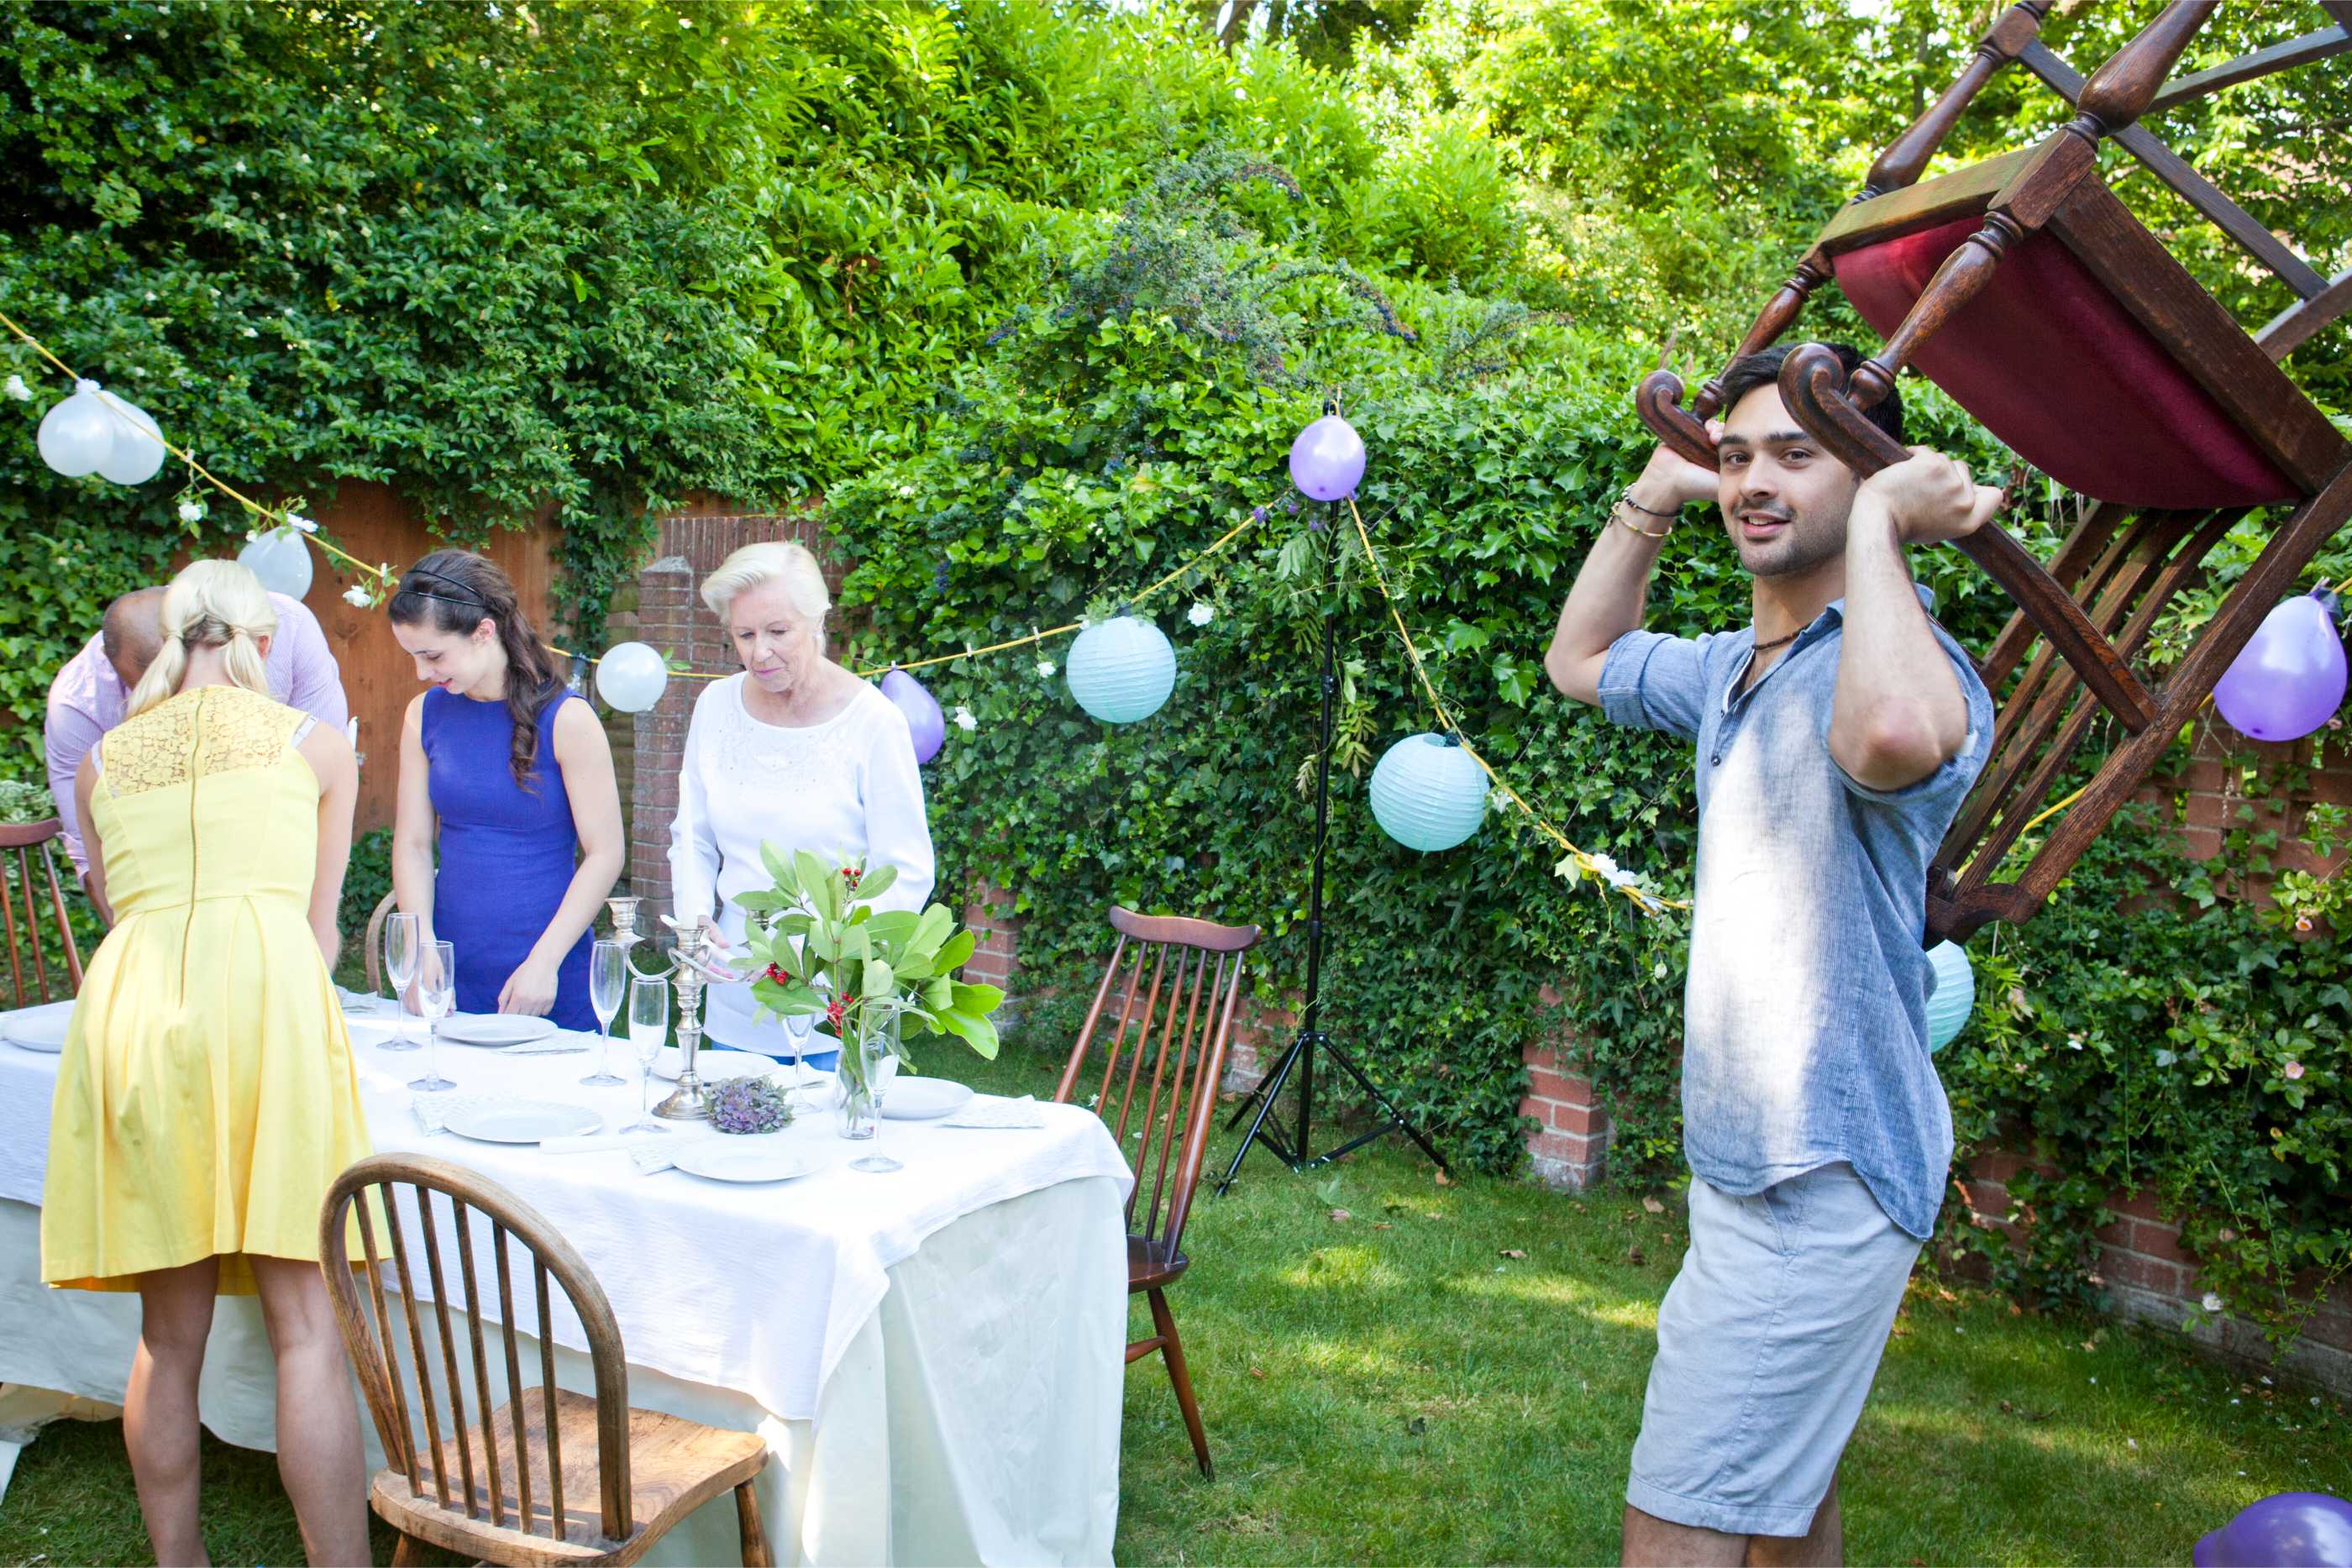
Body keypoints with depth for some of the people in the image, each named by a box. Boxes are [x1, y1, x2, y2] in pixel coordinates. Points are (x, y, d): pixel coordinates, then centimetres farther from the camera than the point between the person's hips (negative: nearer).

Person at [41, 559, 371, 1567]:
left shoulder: (101, 761, 22)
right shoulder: (314, 745, 16)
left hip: (128, 1003, 3)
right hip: (262, 994, -3)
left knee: (170, 1334, 11)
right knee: (305, 1322, -4)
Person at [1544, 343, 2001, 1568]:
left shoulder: (1897, 662, -21)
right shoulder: (1728, 669, 10)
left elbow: (1897, 733, -47)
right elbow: (1580, 661, 27)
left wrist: (1879, 524, -30)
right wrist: (1653, 498, 14)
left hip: (1821, 1178, -10)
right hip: (1751, 1159, 10)